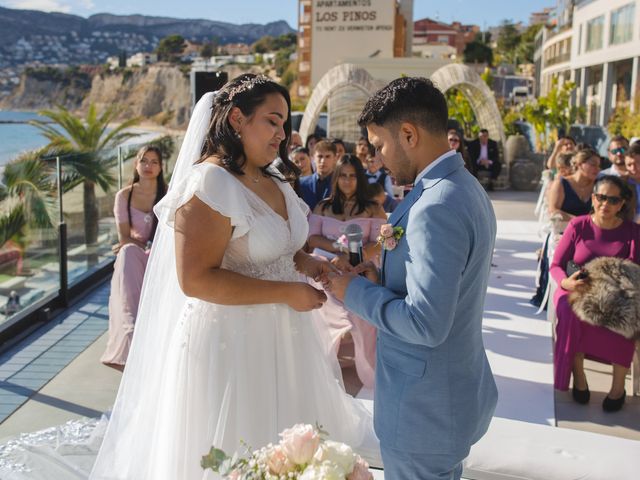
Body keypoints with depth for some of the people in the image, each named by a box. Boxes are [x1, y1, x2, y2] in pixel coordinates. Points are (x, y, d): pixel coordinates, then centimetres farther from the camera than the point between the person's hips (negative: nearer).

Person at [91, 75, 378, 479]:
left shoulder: (274, 183, 8)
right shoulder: (209, 183, -19)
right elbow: (195, 279, -24)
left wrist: (307, 263, -2)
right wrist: (287, 293, -21)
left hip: (280, 336, 8)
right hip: (232, 341, -8)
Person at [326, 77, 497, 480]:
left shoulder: (436, 208, -26)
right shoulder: (466, 187, 6)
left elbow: (425, 324, -28)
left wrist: (356, 291, -15)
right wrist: (383, 278, 3)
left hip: (424, 412, -9)